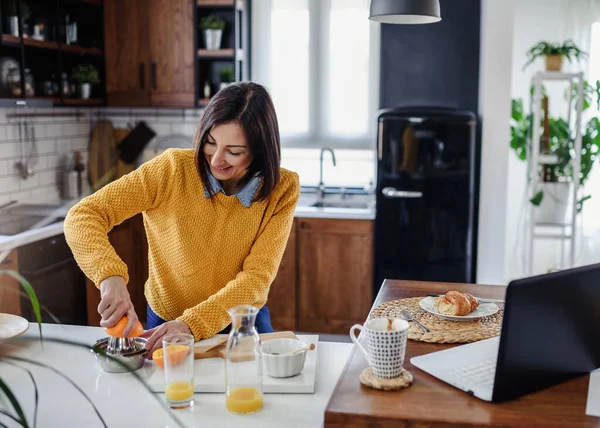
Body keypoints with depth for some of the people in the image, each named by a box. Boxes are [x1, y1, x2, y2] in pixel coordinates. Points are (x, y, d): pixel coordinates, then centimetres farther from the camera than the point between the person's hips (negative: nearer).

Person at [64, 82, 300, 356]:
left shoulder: (282, 191, -14)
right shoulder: (173, 169, -18)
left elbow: (257, 277, -18)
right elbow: (82, 216, -20)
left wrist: (192, 324, -32)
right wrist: (110, 276, -39)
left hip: (242, 322, 0)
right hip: (166, 321, 1)